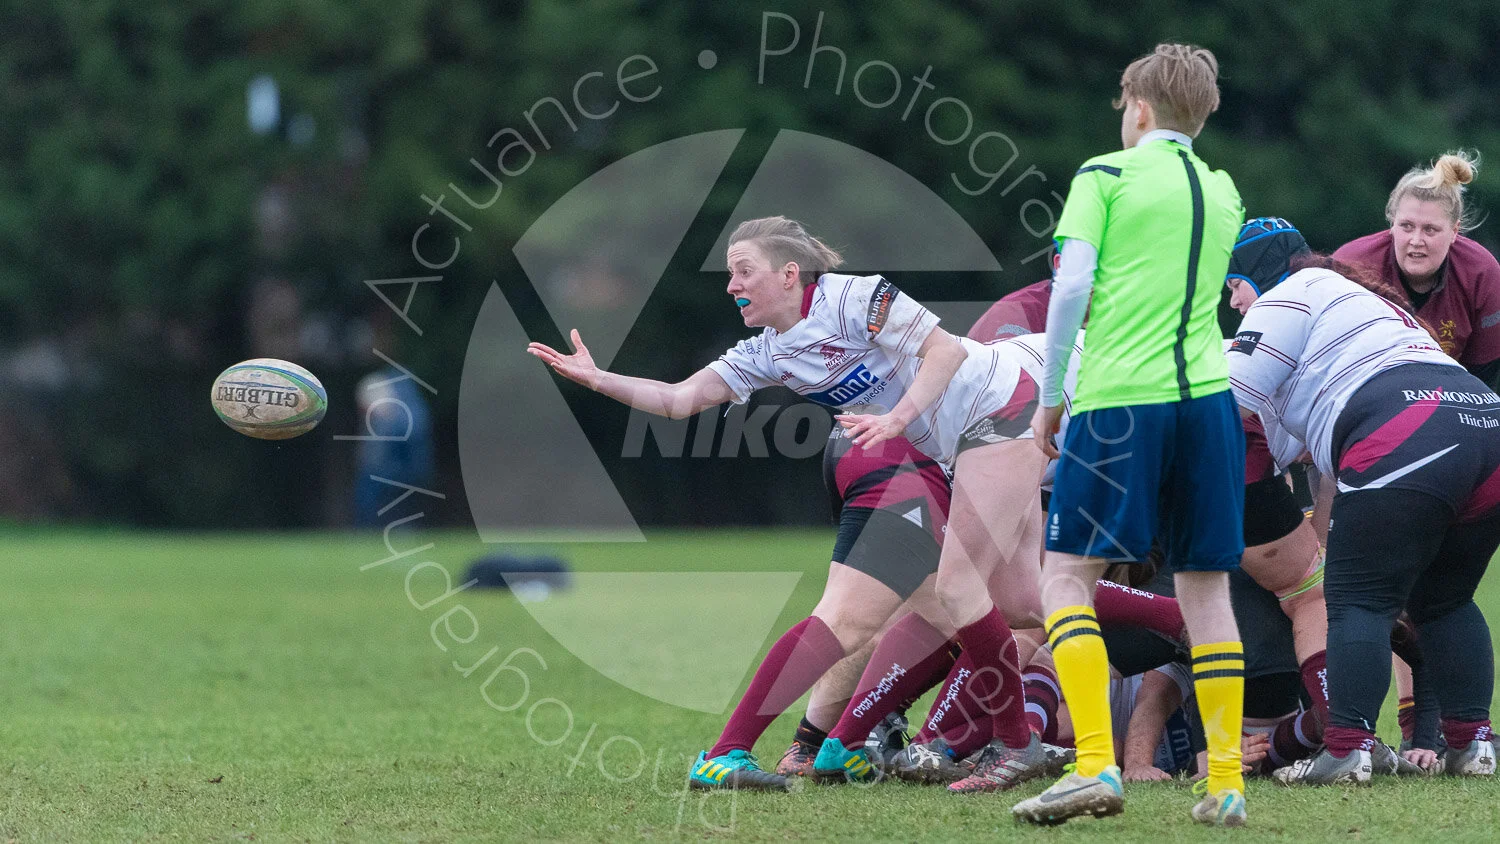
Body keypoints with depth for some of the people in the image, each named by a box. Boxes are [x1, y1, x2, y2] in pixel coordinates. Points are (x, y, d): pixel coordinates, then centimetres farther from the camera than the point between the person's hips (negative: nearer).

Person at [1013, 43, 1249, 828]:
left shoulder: (1106, 174, 1)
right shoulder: (1223, 192, 17)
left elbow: (1072, 284, -6)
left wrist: (1048, 400, 1)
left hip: (1119, 398, -5)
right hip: (1207, 398, 5)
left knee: (1067, 577, -2)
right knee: (1205, 587, 9)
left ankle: (1096, 766, -17)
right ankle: (1225, 784, 6)